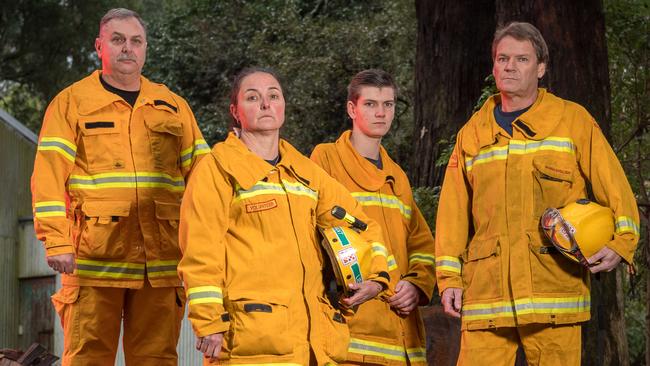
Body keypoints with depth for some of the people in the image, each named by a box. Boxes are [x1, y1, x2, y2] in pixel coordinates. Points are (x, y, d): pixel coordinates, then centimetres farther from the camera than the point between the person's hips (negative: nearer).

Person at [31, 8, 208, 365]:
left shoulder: (172, 106, 18)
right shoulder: (71, 103, 7)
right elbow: (49, 176, -1)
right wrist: (57, 241, -13)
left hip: (161, 260, 3)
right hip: (93, 260, -3)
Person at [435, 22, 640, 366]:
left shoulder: (573, 120, 9)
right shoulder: (472, 132, 17)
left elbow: (614, 188, 5)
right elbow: (453, 209, 14)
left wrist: (621, 242, -10)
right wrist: (449, 277, 5)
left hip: (555, 285, -2)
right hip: (486, 285, 2)